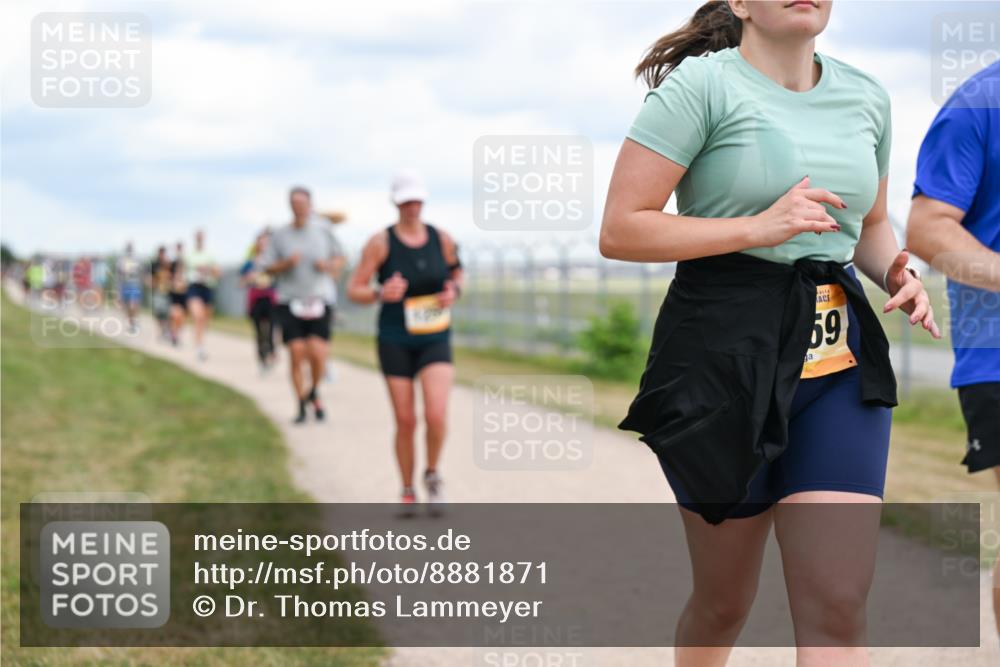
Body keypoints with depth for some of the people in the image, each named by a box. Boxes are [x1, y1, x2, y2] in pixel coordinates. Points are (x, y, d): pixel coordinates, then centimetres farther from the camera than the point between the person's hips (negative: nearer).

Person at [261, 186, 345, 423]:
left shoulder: (322, 231, 4)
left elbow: (337, 259, 16)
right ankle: (302, 404, 11)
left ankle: (313, 392, 20)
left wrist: (329, 266, -5)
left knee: (318, 354, -10)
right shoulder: (280, 235, 1)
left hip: (317, 302, 0)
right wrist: (286, 263, -14)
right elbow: (268, 268, 4)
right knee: (297, 355, -5)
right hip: (290, 303, 0)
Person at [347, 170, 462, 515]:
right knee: (405, 422, 2)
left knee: (436, 415, -16)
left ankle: (432, 474, 13)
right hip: (395, 341, -1)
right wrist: (381, 293, -26)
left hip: (435, 340, 1)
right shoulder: (380, 243, -8)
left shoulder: (441, 239, 0)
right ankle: (408, 493, 22)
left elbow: (456, 270, 18)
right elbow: (354, 290, -6)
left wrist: (454, 290, -4)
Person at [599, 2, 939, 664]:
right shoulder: (702, 84, -7)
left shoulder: (866, 96, 11)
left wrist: (896, 271, 3)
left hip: (841, 364, 4)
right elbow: (620, 230, -11)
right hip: (723, 360, -4)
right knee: (725, 600, 10)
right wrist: (758, 227, -19)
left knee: (837, 604, -8)